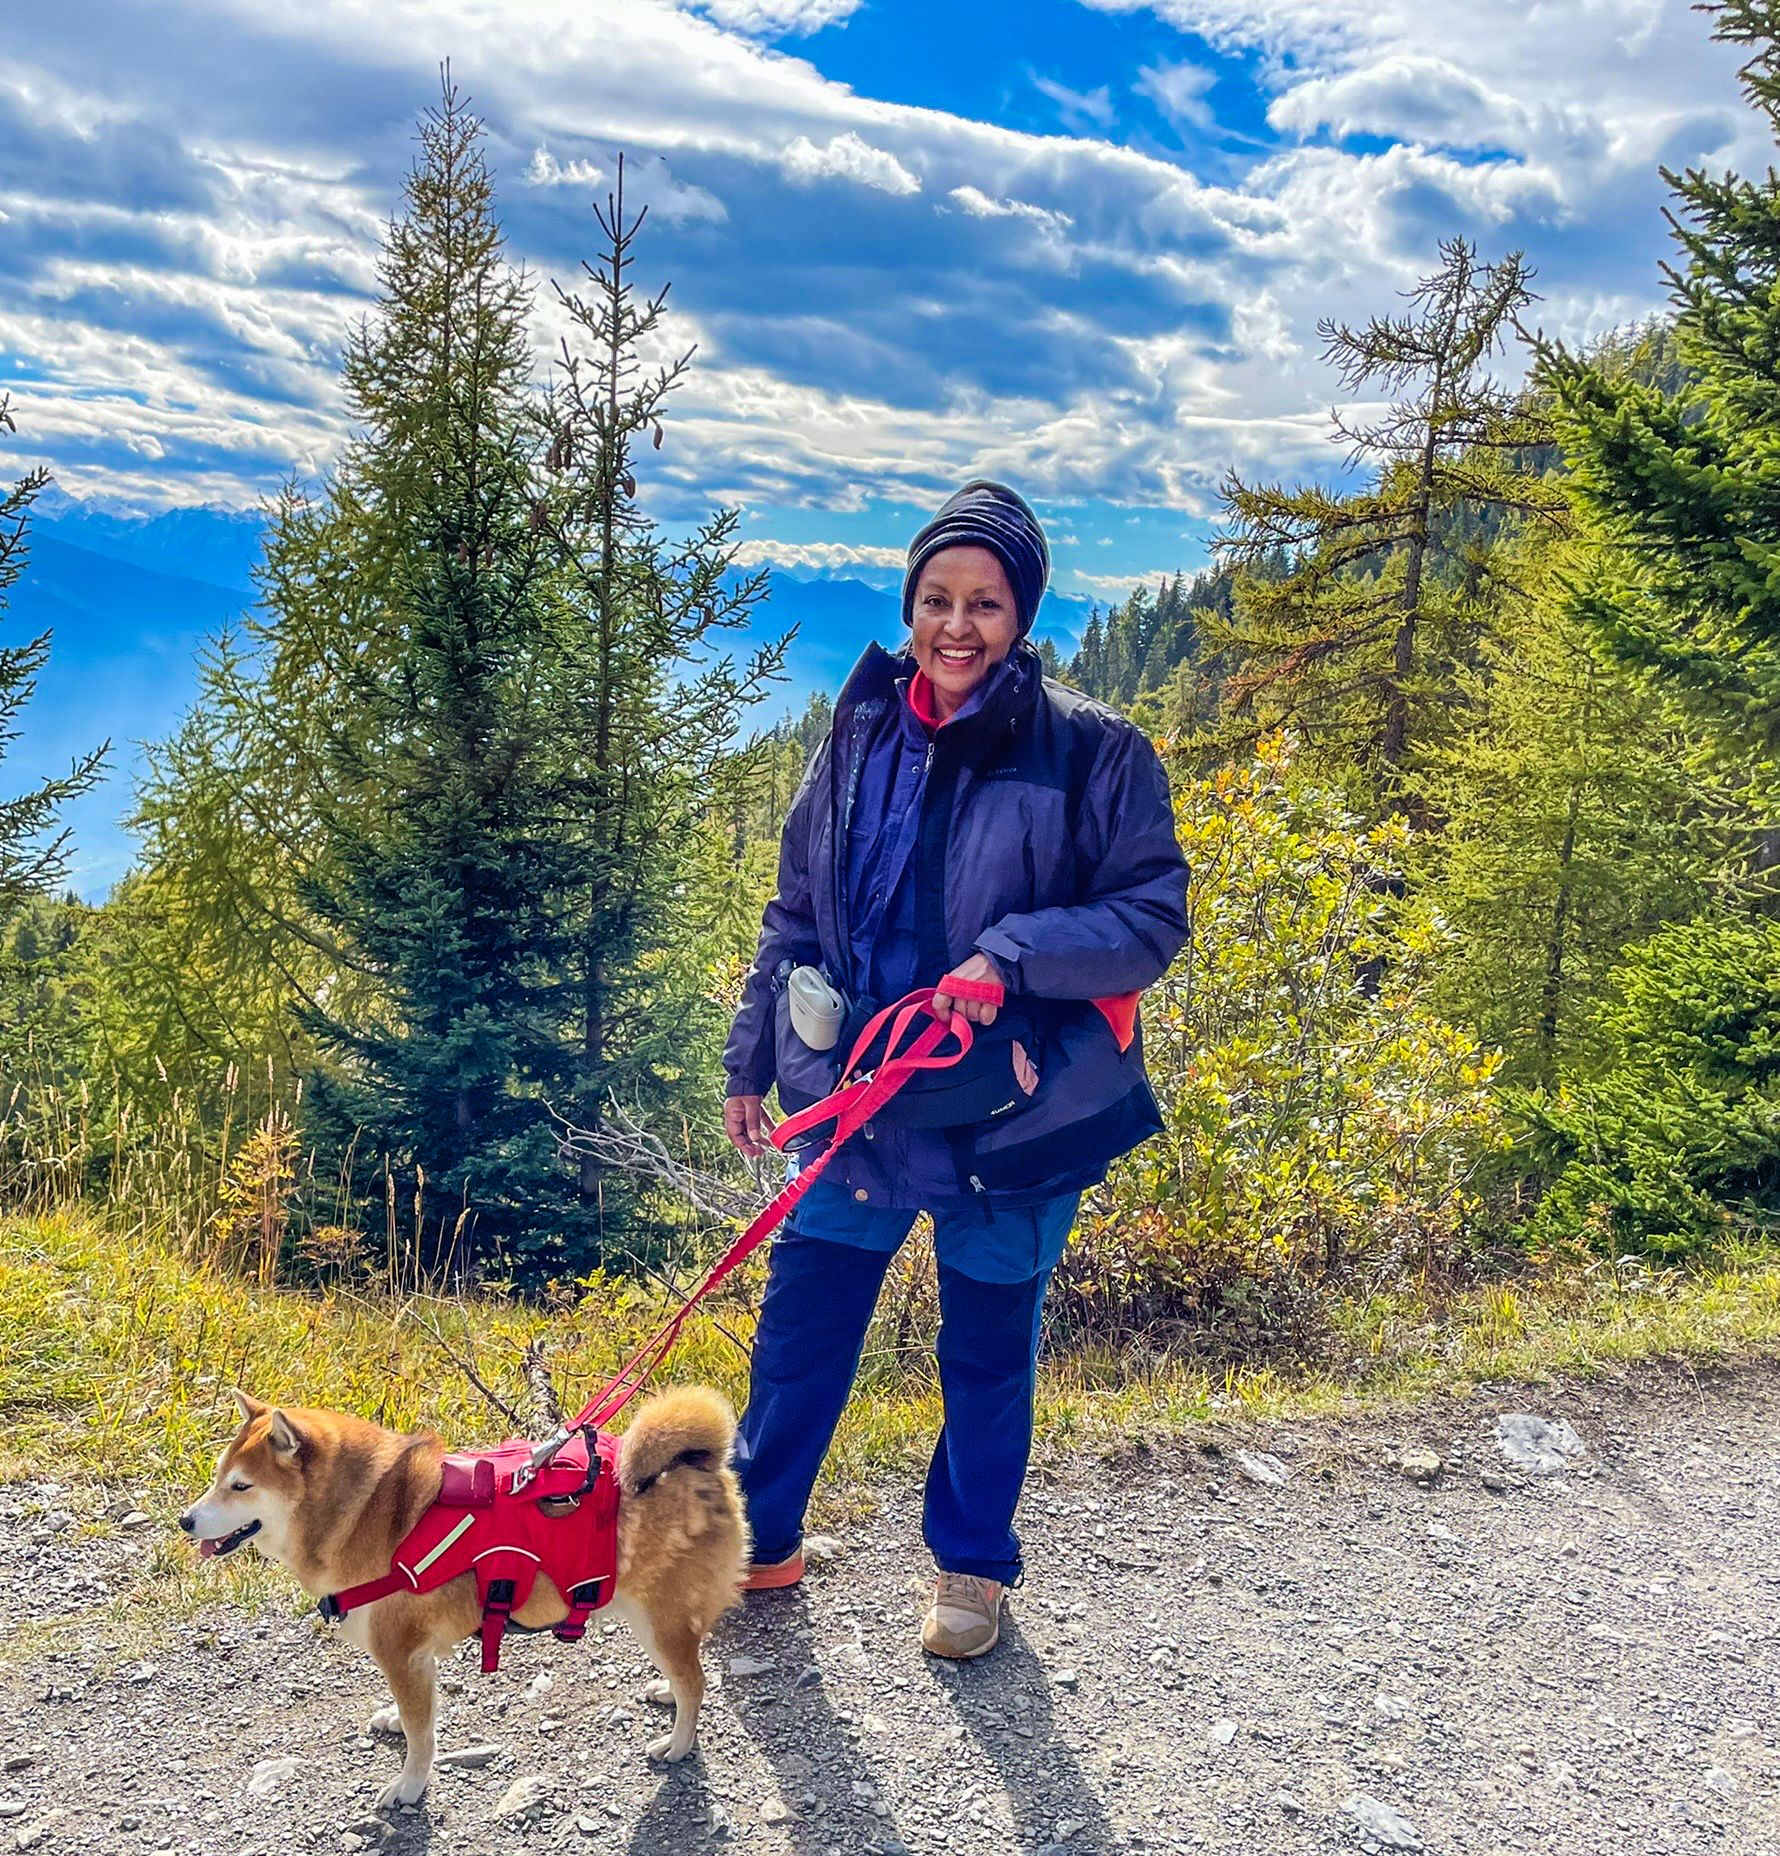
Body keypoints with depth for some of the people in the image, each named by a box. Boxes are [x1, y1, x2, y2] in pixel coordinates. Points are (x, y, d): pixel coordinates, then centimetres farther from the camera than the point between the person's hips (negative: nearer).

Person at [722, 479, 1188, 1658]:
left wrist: (1014, 954, -25)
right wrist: (752, 1059, 10)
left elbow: (1155, 918, -11)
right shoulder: (863, 734, 1)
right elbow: (796, 913, 9)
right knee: (802, 1318, 12)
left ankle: (974, 1563, 37)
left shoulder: (1092, 751, -11)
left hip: (1014, 1108, -3)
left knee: (988, 1348, 14)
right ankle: (760, 1537, 34)